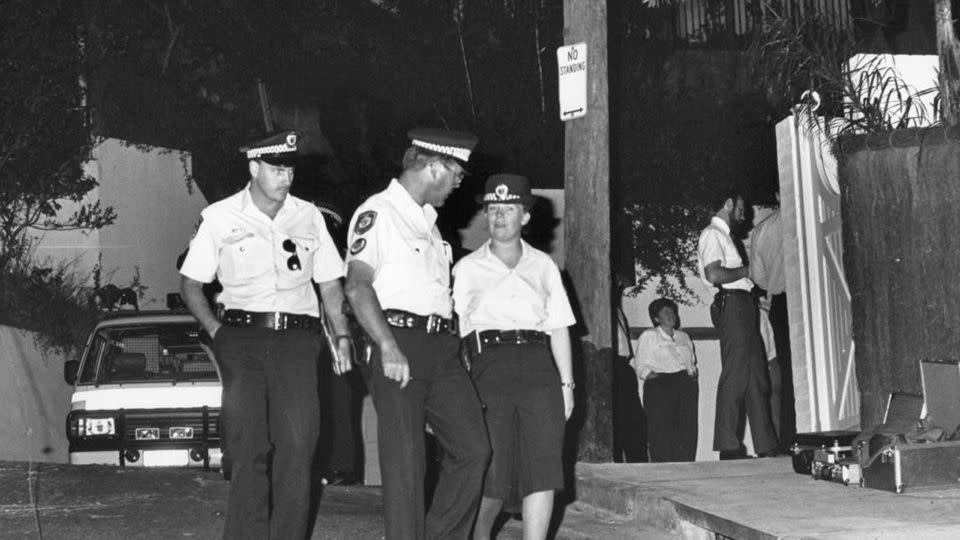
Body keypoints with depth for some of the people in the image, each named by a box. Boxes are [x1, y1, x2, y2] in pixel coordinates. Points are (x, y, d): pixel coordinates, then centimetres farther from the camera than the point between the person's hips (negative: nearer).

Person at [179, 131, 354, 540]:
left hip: (298, 338, 2)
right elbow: (190, 286, 11)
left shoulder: (308, 217, 14)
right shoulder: (220, 217, 7)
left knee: (298, 444, -7)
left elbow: (330, 283, 17)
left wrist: (342, 336, 6)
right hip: (242, 339, -2)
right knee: (249, 448, -8)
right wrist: (218, 332, 0)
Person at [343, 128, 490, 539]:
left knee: (473, 448, 3)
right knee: (405, 460, -7)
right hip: (399, 341, -8)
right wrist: (388, 347, -27)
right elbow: (357, 286, -17)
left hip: (442, 347, 8)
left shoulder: (428, 219, 23)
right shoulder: (377, 213, -6)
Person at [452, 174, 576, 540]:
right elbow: (455, 330, 7)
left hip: (538, 366, 2)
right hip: (490, 365, -2)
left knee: (542, 468, -9)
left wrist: (566, 384, 8)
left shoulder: (543, 266, 18)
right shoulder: (467, 268, 12)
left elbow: (558, 327, 16)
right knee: (492, 473, -4)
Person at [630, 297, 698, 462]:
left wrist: (693, 372, 7)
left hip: (687, 384, 4)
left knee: (687, 430, -8)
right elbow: (640, 364, 5)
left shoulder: (683, 337, 26)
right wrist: (650, 374, -13)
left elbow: (692, 361, 28)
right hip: (660, 385, -4)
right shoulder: (648, 336, 12)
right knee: (662, 430, -15)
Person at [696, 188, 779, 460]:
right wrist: (746, 270, -8)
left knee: (757, 377, 8)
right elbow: (714, 274, -19)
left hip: (744, 306, 10)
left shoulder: (723, 235, 26)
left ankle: (766, 446, 8)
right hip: (732, 304, -10)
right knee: (734, 376, -12)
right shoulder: (712, 234, -5)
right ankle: (728, 447, -11)